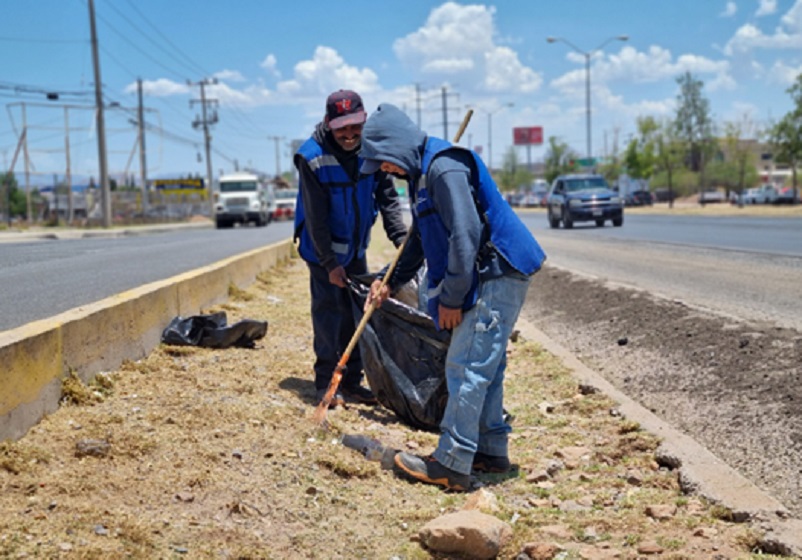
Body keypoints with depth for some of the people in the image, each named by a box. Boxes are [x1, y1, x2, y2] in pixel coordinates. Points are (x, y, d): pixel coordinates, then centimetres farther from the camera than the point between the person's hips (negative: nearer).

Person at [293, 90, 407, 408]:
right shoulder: (312, 157, -24)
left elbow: (387, 198, -6)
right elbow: (316, 217, -21)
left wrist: (401, 238, -17)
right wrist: (330, 263, -19)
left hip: (355, 248, 5)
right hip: (323, 250, -5)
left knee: (357, 313, 9)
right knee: (328, 313, -3)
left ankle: (352, 382, 20)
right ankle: (325, 385, 7)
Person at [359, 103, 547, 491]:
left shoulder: (445, 168, -19)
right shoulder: (422, 173, 16)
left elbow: (465, 235, -26)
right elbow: (420, 238, 27)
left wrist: (452, 298, -20)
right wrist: (390, 282, 26)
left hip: (498, 276, -11)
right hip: (490, 278, 11)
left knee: (466, 367, -9)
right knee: (484, 365, 15)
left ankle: (451, 465, -6)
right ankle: (492, 450, 24)